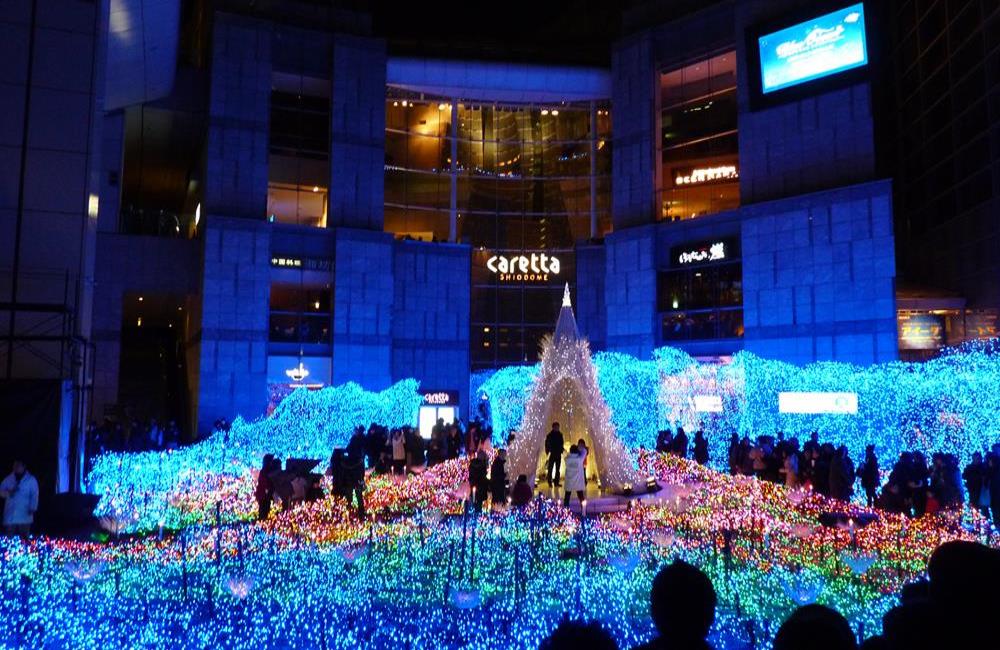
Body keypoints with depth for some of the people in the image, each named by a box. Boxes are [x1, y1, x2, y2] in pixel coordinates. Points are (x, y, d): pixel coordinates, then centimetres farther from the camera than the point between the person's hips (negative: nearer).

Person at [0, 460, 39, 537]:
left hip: (24, 515, -2)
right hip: (10, 515, 3)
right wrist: (9, 493, -11)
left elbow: (34, 495, 0)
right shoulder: (8, 479, 13)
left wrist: (32, 508, -12)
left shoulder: (31, 480, 4)